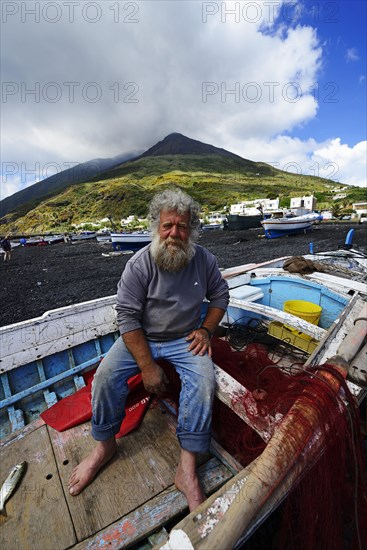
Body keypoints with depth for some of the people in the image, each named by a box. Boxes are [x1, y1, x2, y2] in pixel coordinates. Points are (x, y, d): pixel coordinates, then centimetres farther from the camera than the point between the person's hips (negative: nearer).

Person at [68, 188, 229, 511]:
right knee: (107, 375, -18)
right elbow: (128, 317, -15)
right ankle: (104, 446, 11)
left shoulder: (204, 260, -7)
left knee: (204, 381, -23)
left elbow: (220, 296, 8)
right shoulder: (139, 265, -15)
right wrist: (147, 366, -18)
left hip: (185, 339, 1)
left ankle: (187, 471, -5)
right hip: (142, 338, 0)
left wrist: (206, 329, -8)